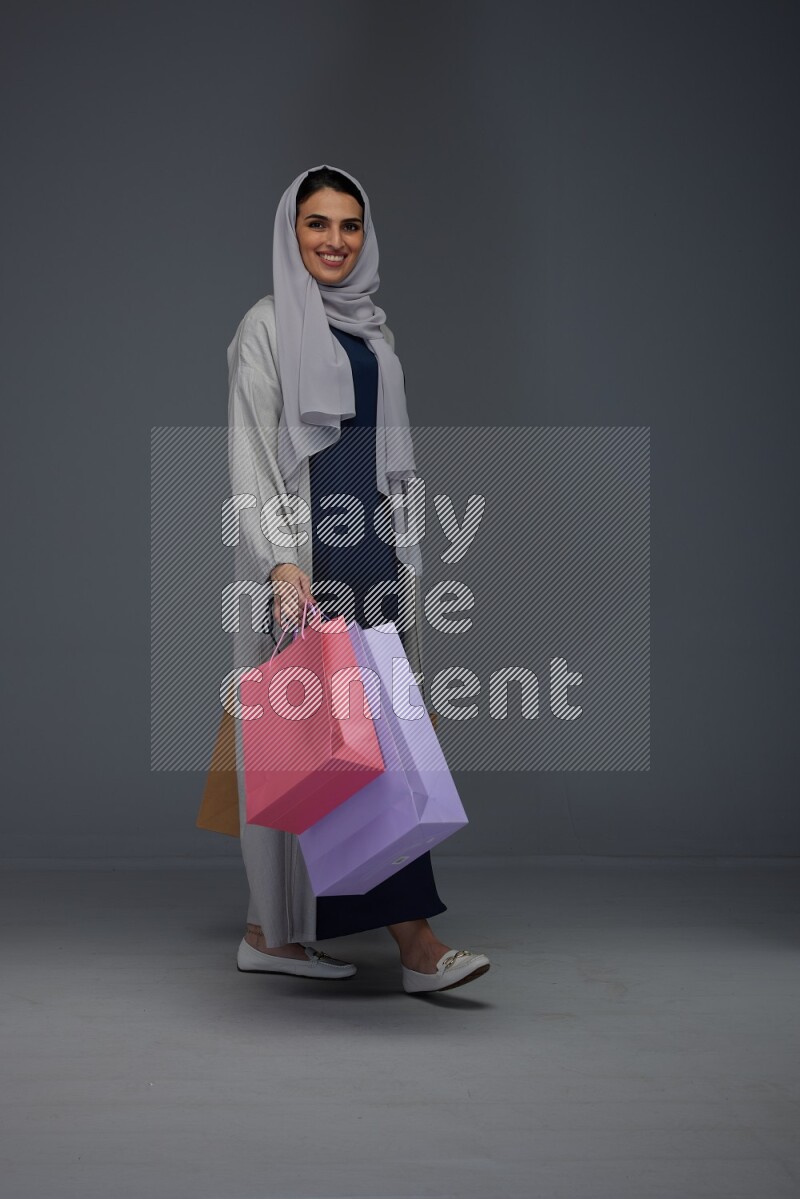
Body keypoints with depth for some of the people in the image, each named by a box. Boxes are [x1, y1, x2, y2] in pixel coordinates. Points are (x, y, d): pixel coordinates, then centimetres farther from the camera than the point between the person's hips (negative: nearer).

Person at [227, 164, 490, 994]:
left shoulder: (370, 327, 17)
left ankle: (275, 931, 15)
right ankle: (411, 939, -8)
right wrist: (281, 560, -22)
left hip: (370, 548, 8)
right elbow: (250, 456, -11)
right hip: (305, 554, -7)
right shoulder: (268, 326, -4)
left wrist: (403, 554, 16)